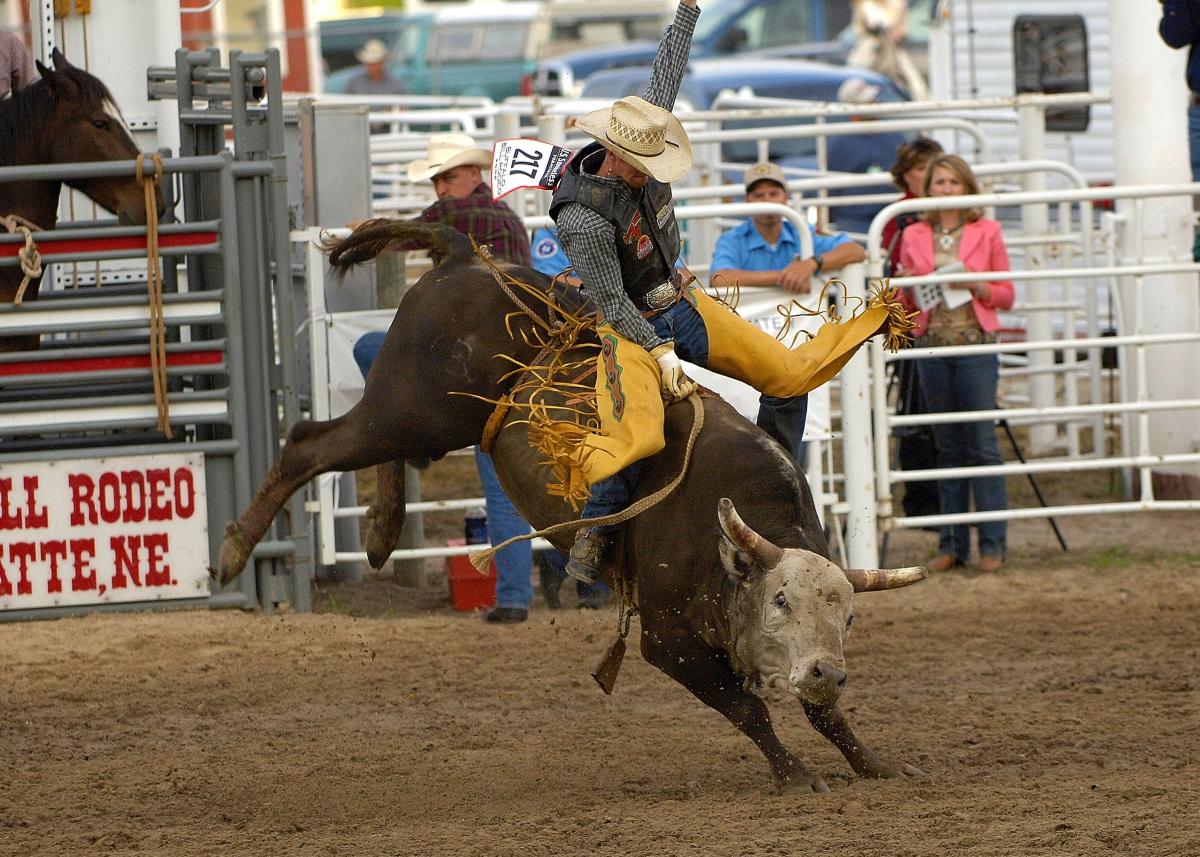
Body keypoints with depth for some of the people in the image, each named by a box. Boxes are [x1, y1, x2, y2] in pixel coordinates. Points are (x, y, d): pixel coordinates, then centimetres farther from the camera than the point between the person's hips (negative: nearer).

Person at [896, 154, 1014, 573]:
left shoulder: (987, 232, 4)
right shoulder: (914, 236, 10)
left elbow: (1006, 295, 6)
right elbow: (905, 302, 14)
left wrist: (975, 286, -12)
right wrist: (906, 285, -8)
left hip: (976, 345, -3)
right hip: (932, 346, 3)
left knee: (982, 444, -5)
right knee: (947, 447, 6)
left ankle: (992, 543, -3)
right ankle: (952, 544, 9)